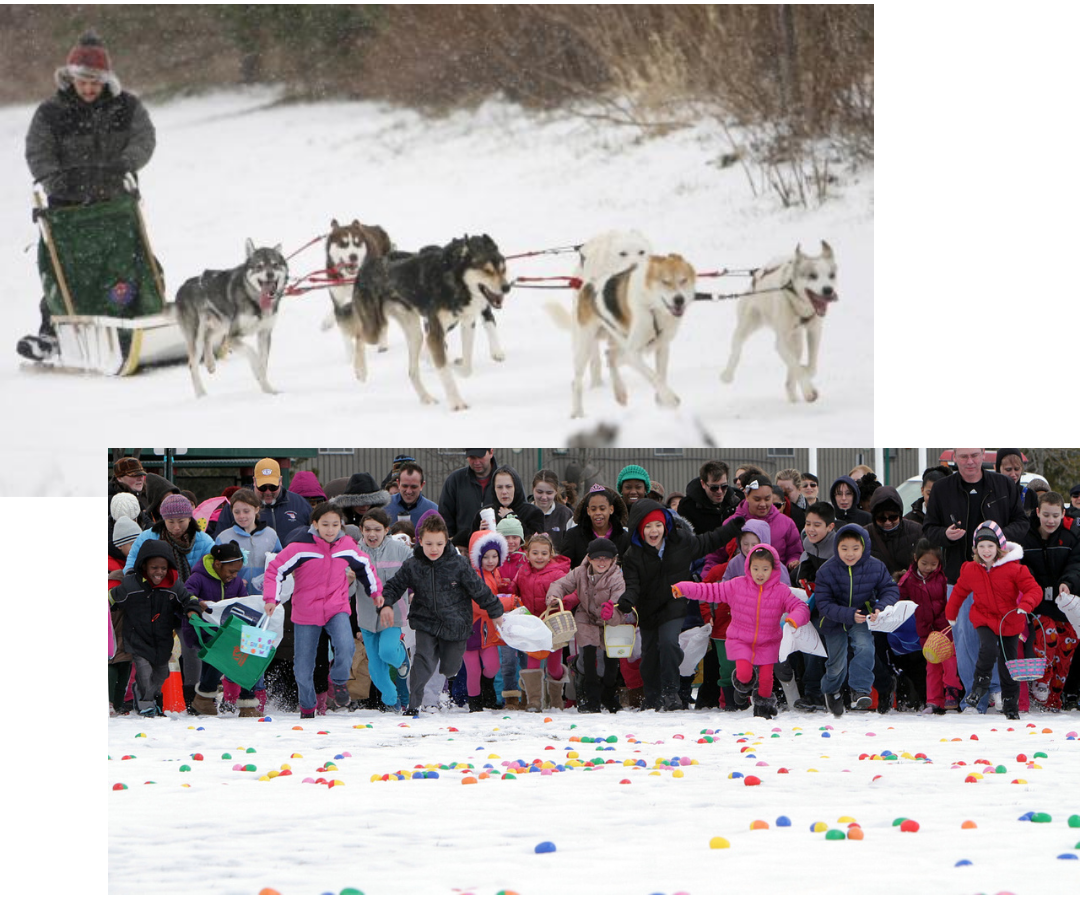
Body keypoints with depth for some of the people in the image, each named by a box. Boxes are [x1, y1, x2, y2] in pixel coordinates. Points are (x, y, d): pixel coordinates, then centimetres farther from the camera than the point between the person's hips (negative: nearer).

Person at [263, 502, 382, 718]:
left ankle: (340, 682, 1)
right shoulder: (300, 547, -15)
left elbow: (365, 566, 18)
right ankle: (307, 707, 26)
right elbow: (276, 570, -10)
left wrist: (376, 591, 22)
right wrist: (271, 598, -21)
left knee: (345, 647, -28)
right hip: (306, 612, -1)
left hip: (337, 609, 1)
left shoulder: (347, 546, -3)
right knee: (303, 665, 4)